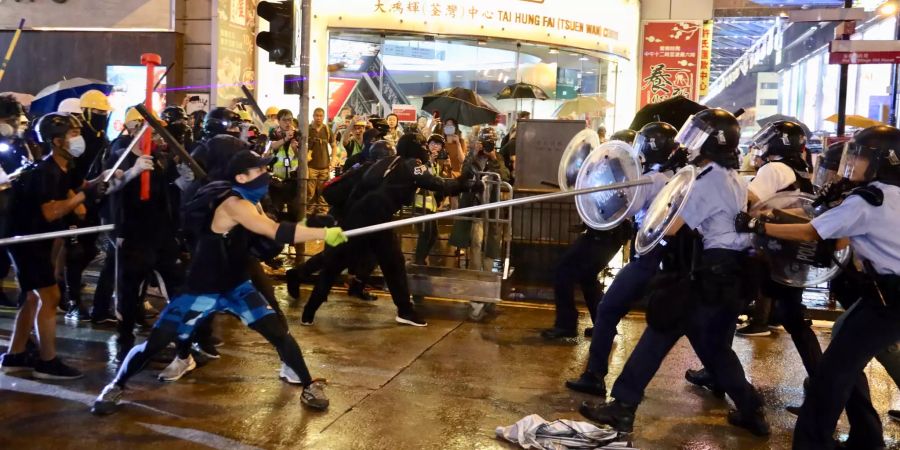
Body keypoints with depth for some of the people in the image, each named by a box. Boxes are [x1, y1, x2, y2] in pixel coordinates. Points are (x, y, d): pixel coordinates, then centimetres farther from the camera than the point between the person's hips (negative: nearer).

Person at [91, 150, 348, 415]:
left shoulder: (251, 203, 2)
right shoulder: (233, 204, -26)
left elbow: (268, 241, 2)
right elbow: (277, 232, -37)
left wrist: (300, 231, -16)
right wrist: (326, 233, -38)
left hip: (236, 285, 7)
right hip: (202, 289, -7)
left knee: (278, 332, -6)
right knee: (156, 342, -2)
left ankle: (309, 386, 9)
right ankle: (115, 387, 22)